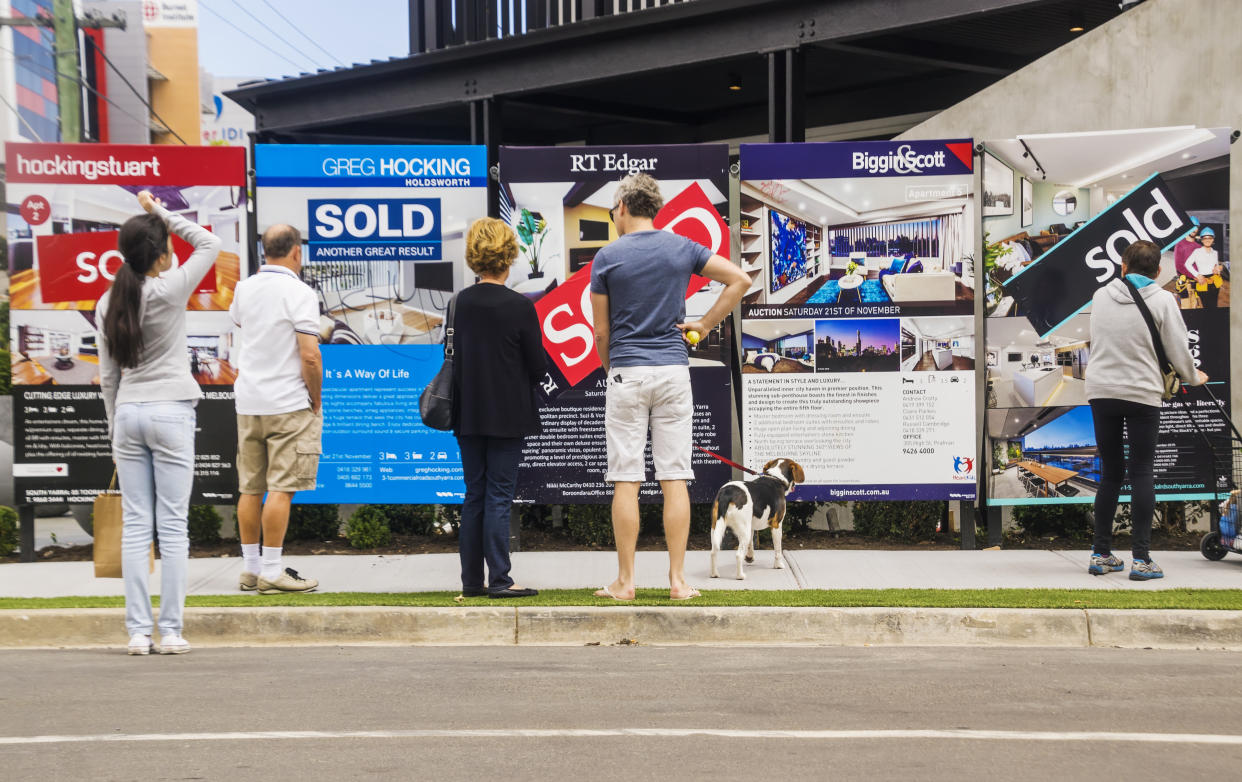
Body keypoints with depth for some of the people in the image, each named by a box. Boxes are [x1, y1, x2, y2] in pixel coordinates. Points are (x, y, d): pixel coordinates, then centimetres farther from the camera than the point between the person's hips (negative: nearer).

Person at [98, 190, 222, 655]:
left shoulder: (108, 303, 5)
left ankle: (138, 632, 5)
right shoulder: (169, 290, -9)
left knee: (135, 525, 5)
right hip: (170, 412, -4)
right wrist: (161, 212, 6)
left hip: (128, 414, 5)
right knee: (172, 525, -1)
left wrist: (115, 426, 18)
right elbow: (210, 244, 5)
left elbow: (108, 377, 9)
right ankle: (170, 631, -2)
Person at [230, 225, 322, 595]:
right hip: (288, 405, -7)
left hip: (248, 403, 7)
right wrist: (316, 401, -4)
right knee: (281, 489, -5)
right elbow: (310, 356, -17)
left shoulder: (244, 288, 8)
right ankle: (271, 571, -5)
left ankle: (250, 568, 16)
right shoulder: (299, 293, -11)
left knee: (250, 488, 10)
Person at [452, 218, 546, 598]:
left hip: (469, 414, 4)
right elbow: (538, 367, -7)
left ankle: (471, 580, 13)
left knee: (474, 496, 11)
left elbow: (457, 357, 6)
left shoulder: (461, 302, 0)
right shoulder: (519, 306, -12)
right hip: (507, 414, -4)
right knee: (499, 495, -1)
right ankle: (499, 579, -1)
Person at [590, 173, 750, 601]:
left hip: (627, 372, -2)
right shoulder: (682, 248, 6)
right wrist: (705, 324, 6)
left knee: (626, 481, 0)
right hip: (674, 369, 3)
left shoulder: (607, 257, -2)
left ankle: (625, 581, 2)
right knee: (675, 478, 3)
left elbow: (601, 331, 1)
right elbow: (740, 279, 2)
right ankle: (677, 579, 3)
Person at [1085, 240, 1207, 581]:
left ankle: (1101, 554, 12)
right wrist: (1194, 378, 17)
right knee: (1142, 473, 1)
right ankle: (1141, 558, -3)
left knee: (1110, 473, 11)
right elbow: (1178, 350, -4)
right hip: (1142, 393, -3)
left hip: (1102, 392, 3)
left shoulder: (1100, 296, 6)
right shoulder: (1163, 300, -5)